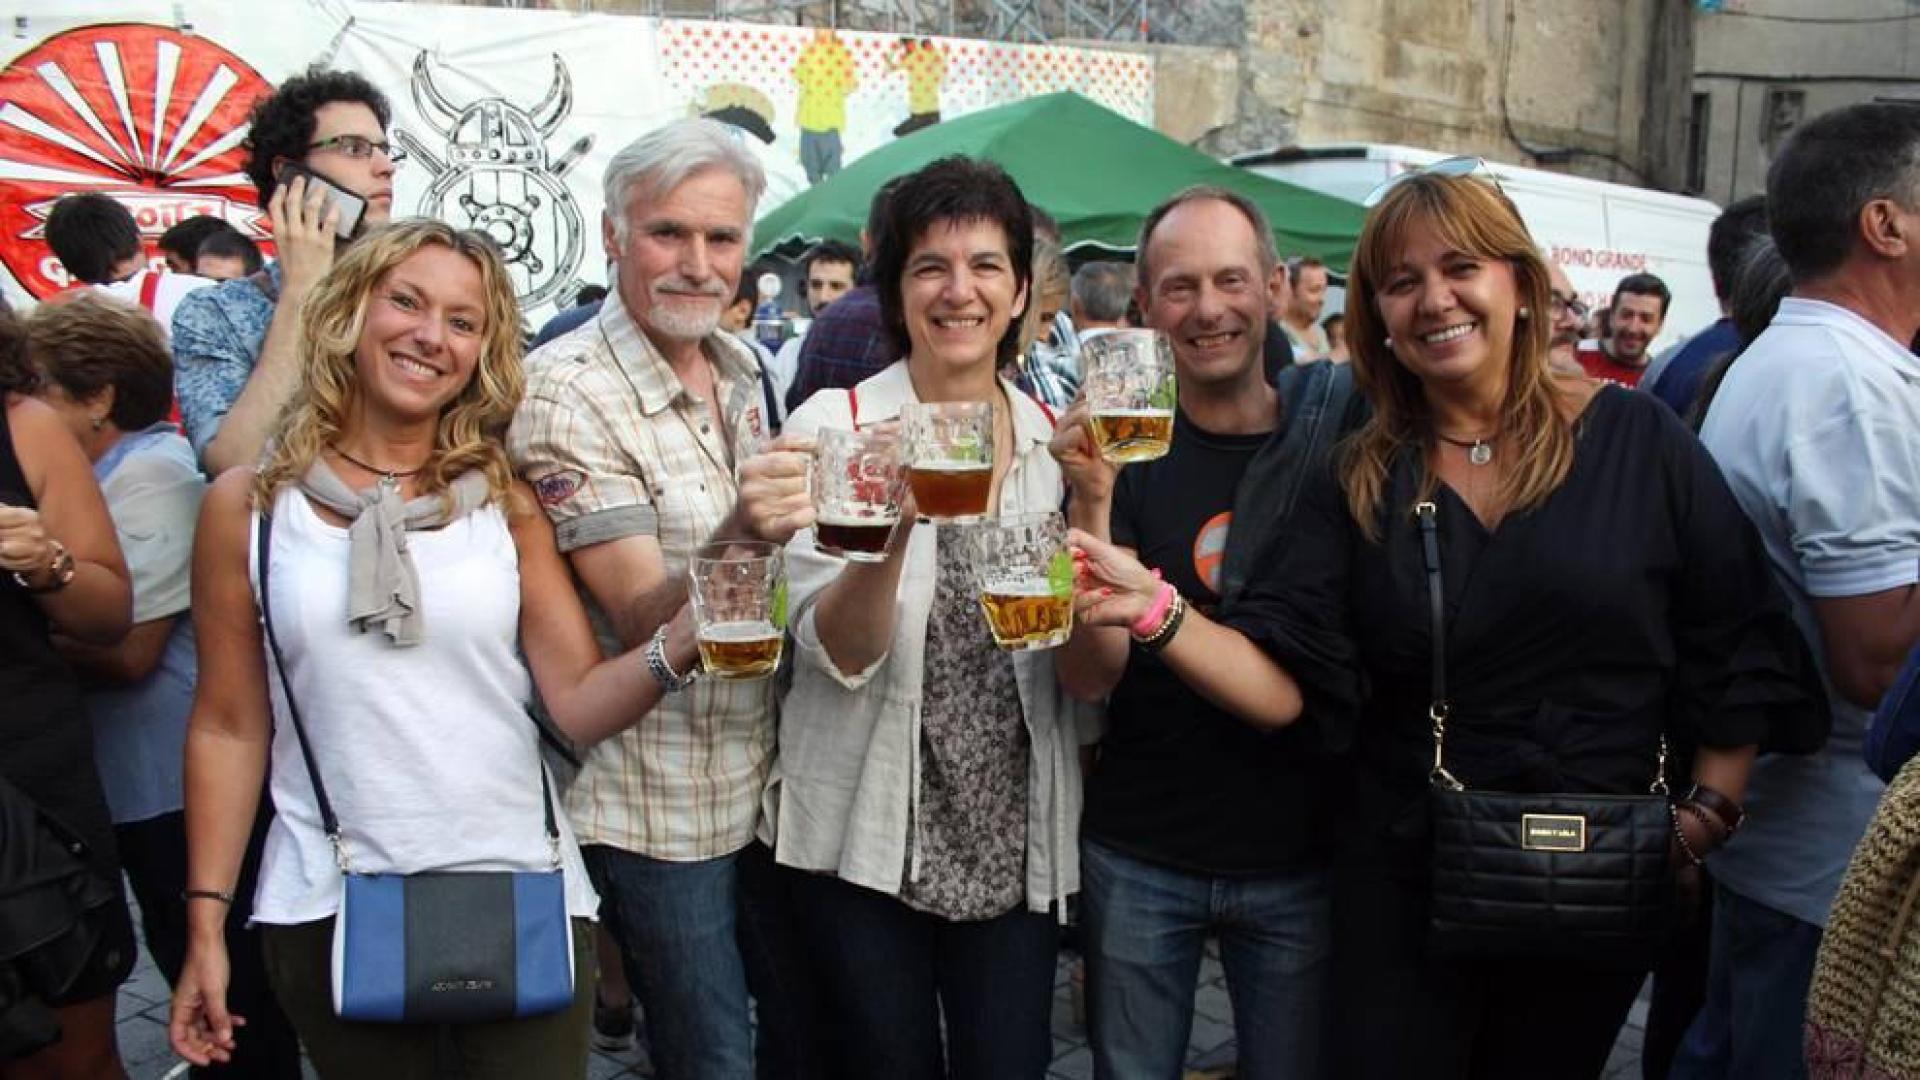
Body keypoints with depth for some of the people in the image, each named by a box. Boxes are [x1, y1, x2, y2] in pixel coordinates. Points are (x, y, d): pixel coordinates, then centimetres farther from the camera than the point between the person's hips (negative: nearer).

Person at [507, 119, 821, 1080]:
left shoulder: (742, 368, 4)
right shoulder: (564, 392, -18)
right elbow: (645, 625, -27)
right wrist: (736, 537, -42)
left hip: (770, 780, 7)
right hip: (659, 812, -6)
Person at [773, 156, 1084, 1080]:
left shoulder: (1056, 441, 2)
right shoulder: (833, 425, -8)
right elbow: (838, 656, -16)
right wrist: (894, 519, -32)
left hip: (1015, 843, 3)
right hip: (869, 838, -2)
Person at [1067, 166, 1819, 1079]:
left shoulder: (1637, 444, -4)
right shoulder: (1359, 482, 0)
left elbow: (1740, 653, 0)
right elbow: (1285, 683, -10)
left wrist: (1707, 813, -10)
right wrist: (1158, 612, -25)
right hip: (1401, 890, 1)